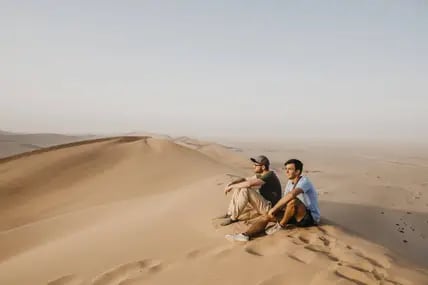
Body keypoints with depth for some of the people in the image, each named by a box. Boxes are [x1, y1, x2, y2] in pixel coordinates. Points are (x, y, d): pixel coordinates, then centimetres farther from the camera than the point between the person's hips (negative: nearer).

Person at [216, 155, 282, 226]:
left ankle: (234, 218, -17)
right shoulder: (261, 175, 7)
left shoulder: (269, 176, -22)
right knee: (238, 188, 3)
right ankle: (229, 214, 2)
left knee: (245, 190, -27)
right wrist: (231, 183, -7)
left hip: (269, 208, -10)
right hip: (263, 204, 10)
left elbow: (249, 184, -31)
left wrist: (231, 186, -21)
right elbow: (245, 179, 11)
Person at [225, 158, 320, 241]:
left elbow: (291, 195, -40)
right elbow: (284, 201, 9)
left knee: (293, 201, -37)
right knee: (267, 215, -9)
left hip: (311, 217, -8)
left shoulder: (304, 181, -21)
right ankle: (245, 235, -28)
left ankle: (281, 225, -13)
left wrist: (273, 209, -34)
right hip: (298, 216, 8)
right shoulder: (290, 182, 7)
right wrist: (273, 211, -10)